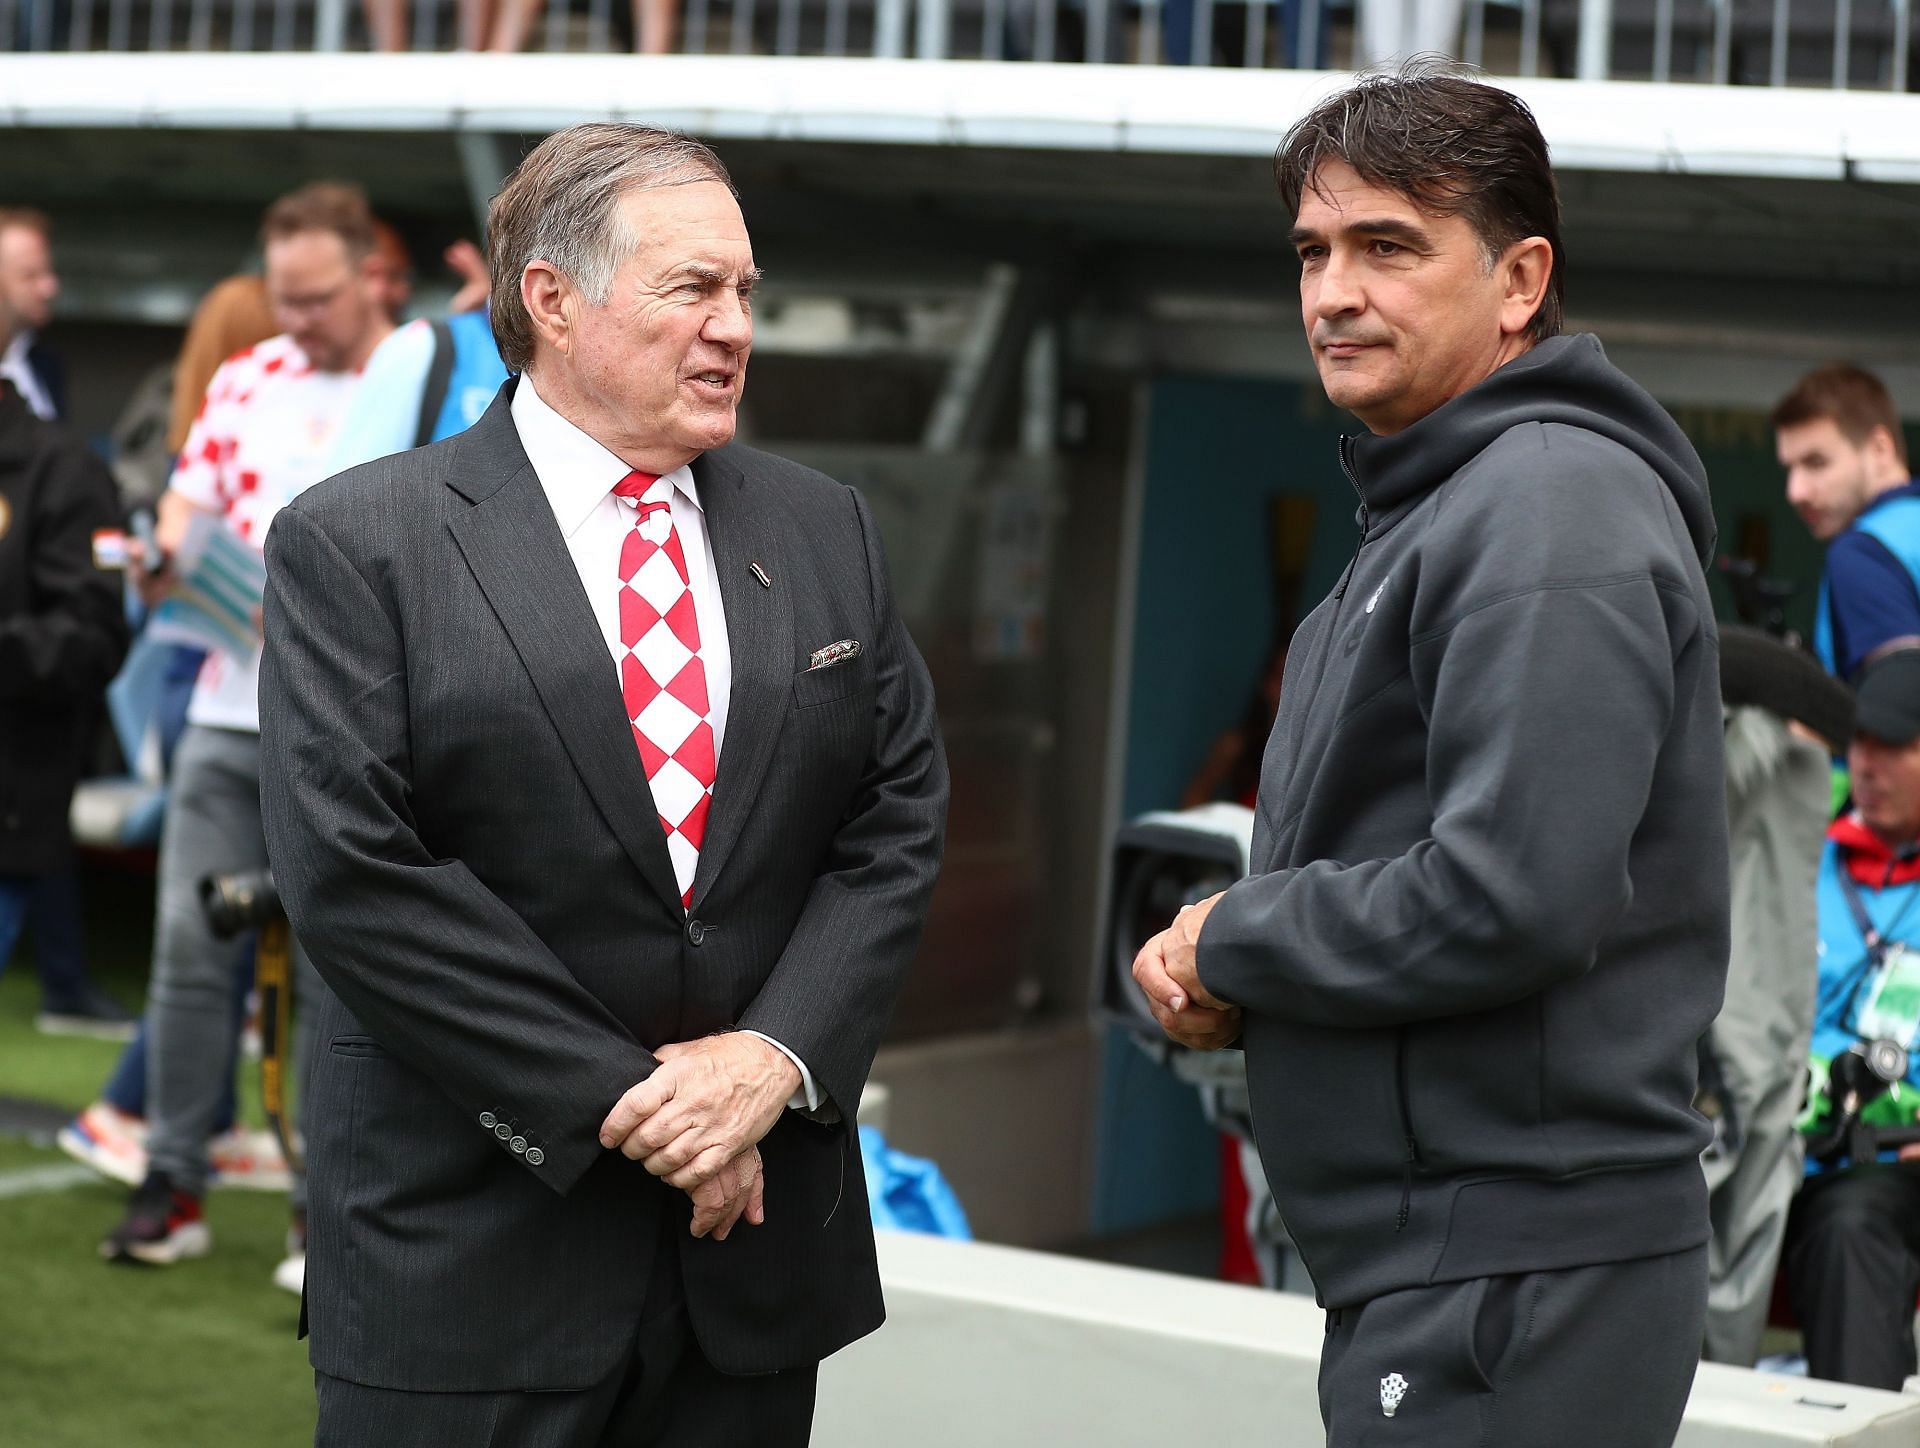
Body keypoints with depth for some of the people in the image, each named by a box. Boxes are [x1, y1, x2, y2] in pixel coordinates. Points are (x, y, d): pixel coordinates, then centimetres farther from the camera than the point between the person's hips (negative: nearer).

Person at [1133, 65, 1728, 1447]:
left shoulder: (1553, 509, -16)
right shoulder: (1425, 511, 17)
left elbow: (1513, 900, -25)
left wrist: (1234, 938, -10)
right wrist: (1218, 971, 4)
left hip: (1514, 1276, -10)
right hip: (1415, 1265, 10)